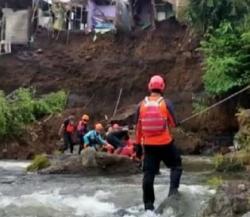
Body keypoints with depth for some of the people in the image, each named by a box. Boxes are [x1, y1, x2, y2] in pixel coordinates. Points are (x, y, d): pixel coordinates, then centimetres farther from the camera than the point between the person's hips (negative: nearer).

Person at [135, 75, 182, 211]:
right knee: (176, 165, 19)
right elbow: (174, 123, -3)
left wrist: (138, 143, 14)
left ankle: (148, 204, 10)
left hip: (148, 145, 2)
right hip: (165, 143, -2)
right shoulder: (166, 103, -7)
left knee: (148, 173, 7)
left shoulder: (142, 104, 0)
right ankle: (173, 190, 1)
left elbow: (138, 126, 5)